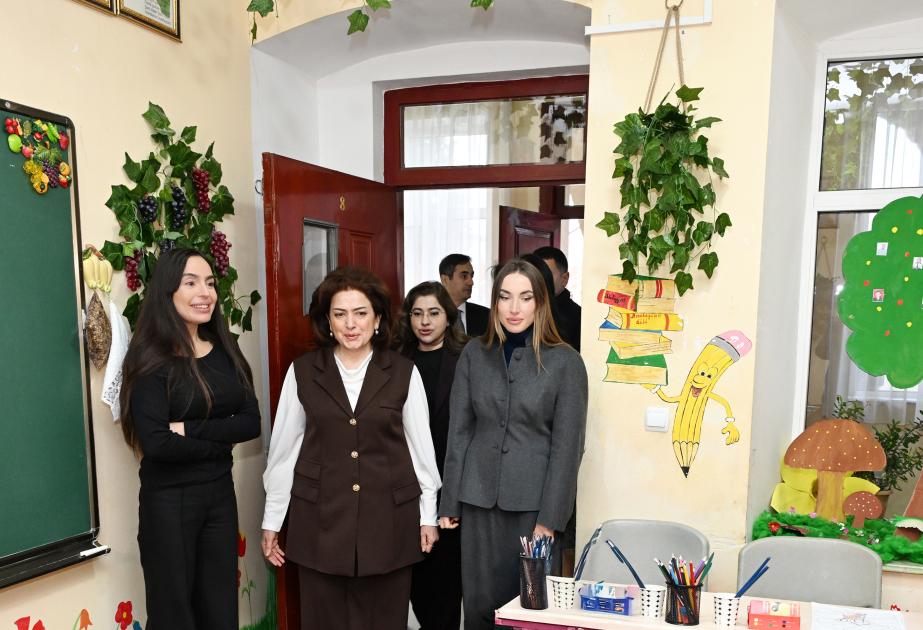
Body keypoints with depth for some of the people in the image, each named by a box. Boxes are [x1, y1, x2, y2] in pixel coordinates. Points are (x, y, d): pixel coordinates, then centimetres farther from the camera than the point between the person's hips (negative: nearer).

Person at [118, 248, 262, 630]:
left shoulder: (224, 351, 4)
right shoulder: (150, 359, -11)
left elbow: (252, 422, -4)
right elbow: (156, 442, -20)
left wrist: (189, 429, -16)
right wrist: (220, 443, -10)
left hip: (221, 493, 5)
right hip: (168, 500, -4)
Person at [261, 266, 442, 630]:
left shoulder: (403, 374, 1)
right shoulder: (302, 372, 1)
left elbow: (421, 446, 6)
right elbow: (283, 449, 5)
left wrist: (428, 516, 7)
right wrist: (271, 521, 7)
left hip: (389, 518, 0)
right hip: (320, 518, 0)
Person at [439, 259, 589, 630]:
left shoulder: (566, 362, -4)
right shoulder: (474, 355, 5)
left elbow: (567, 445, -5)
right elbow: (459, 431, 6)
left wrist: (549, 519, -8)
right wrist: (449, 503, 5)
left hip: (534, 502, -2)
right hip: (480, 498, 2)